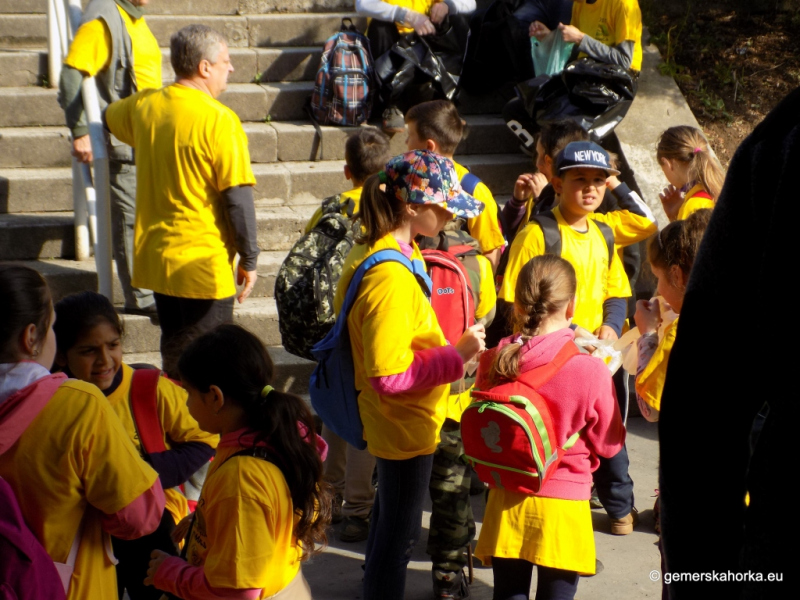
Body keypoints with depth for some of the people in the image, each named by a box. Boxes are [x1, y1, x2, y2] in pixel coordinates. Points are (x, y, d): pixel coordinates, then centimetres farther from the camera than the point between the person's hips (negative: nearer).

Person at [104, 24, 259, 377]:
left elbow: (110, 117, 27)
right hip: (204, 266, -7)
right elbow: (237, 197, -17)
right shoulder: (219, 120, -17)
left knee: (174, 355, 20)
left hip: (154, 259, 7)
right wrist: (249, 258, -8)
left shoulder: (144, 106, 3)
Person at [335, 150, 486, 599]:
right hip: (405, 423, -10)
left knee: (389, 518, 26)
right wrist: (456, 355, -24)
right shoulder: (391, 277, -31)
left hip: (392, 421, 10)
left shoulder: (372, 249, -1)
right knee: (400, 531, 7)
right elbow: (391, 376, -31)